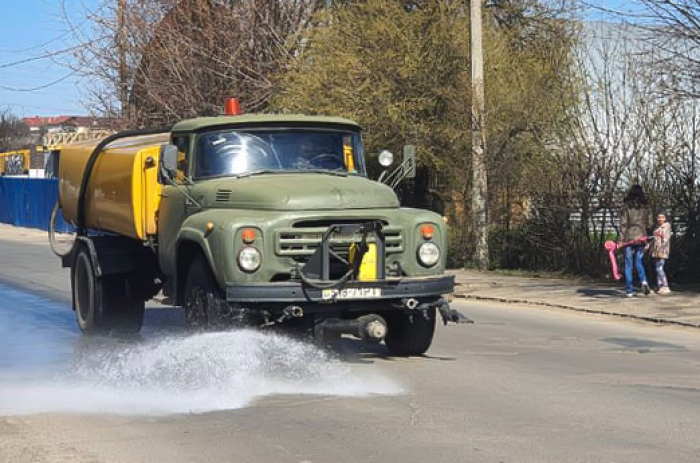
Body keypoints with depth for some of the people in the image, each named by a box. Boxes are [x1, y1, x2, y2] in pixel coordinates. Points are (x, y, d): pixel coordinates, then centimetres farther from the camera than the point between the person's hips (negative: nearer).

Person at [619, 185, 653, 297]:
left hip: (629, 237, -2)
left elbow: (623, 224, -7)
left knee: (628, 264, 3)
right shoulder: (646, 208, 3)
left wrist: (621, 239, -7)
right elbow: (649, 224, 7)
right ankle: (643, 281, -11)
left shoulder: (627, 207, -4)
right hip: (641, 237, 2)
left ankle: (629, 290, 2)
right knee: (639, 262, 15)